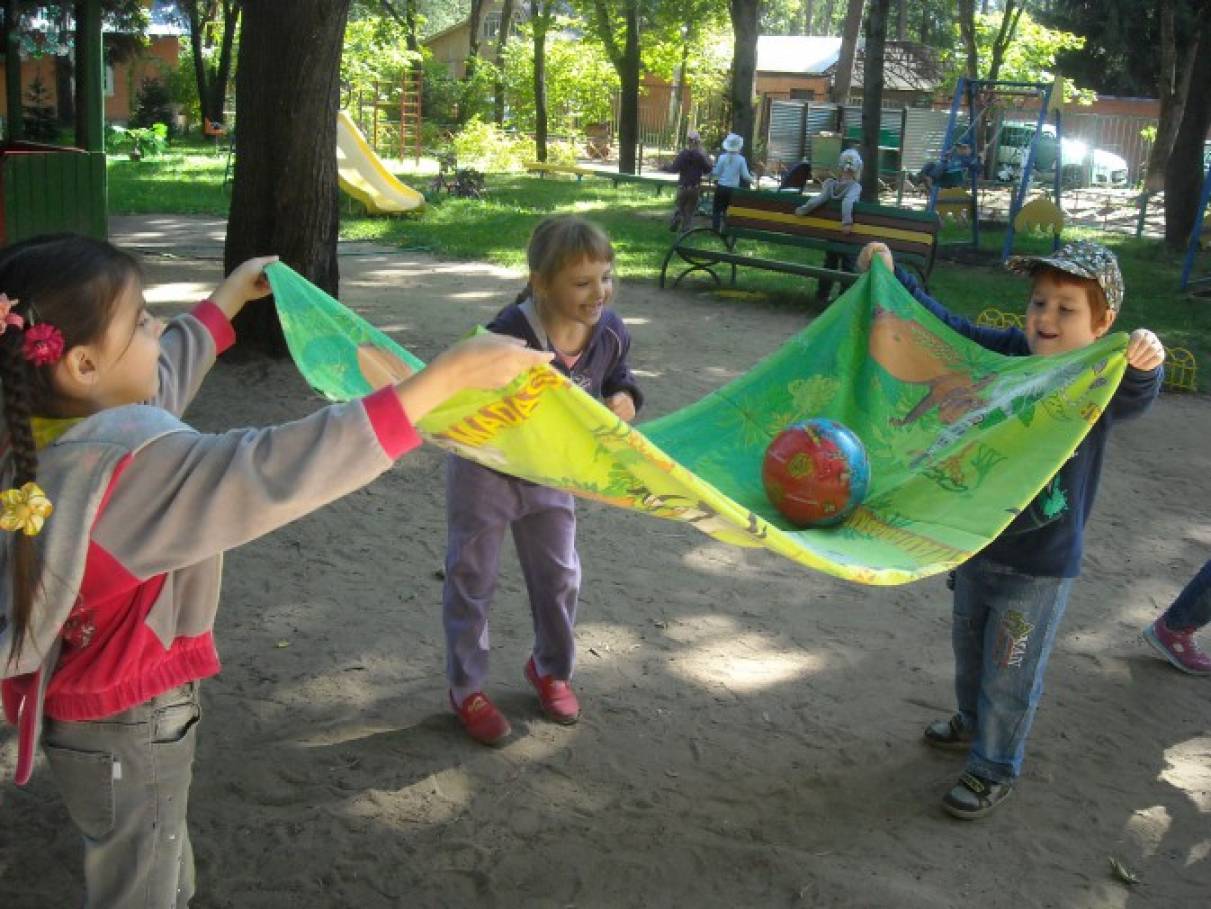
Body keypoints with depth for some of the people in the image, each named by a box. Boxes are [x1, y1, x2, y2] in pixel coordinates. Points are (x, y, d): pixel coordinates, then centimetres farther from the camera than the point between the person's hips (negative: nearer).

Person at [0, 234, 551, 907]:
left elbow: (166, 369, 12)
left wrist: (233, 293, 27)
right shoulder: (129, 464, -34)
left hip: (85, 707, 8)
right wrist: (448, 375, -44)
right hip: (127, 728, -8)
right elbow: (278, 470, -44)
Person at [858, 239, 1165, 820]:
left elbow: (1132, 399, -40)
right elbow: (946, 327, 3)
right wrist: (893, 277, 1)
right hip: (978, 539, 6)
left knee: (1010, 672, 9)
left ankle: (993, 770, 29)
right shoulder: (1005, 352, -6)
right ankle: (973, 723, 52)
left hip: (1041, 563, -6)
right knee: (969, 645, 27)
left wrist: (1143, 366, -62)